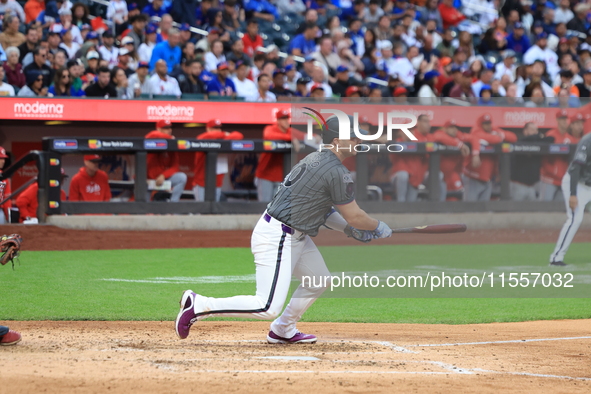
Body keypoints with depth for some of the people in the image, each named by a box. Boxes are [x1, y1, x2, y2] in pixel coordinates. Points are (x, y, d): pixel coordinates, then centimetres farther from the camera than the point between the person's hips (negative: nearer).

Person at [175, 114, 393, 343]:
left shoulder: (315, 160, 14)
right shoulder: (337, 173, -16)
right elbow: (354, 216, -8)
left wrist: (350, 229, 19)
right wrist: (378, 228, 10)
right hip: (276, 238, -11)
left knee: (319, 280, 24)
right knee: (268, 308, -15)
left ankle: (282, 331, 32)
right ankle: (198, 305, -10)